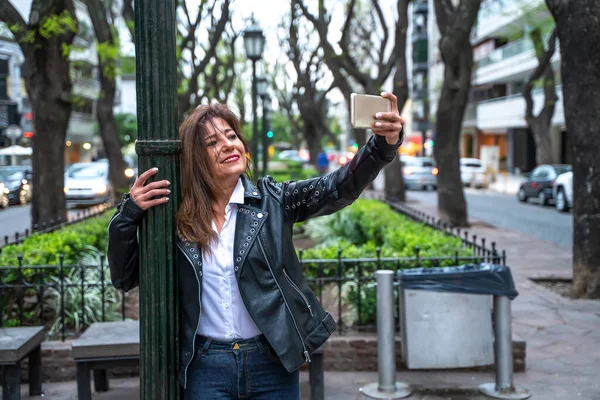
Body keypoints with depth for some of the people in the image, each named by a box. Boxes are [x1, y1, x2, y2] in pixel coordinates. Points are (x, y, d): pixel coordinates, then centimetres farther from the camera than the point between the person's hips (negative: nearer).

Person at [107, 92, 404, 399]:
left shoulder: (272, 199, -1)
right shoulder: (177, 217, 0)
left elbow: (339, 187, -15)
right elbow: (124, 278, 5)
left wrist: (383, 144, -33)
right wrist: (129, 212, -9)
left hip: (273, 362, 0)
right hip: (206, 367, 0)